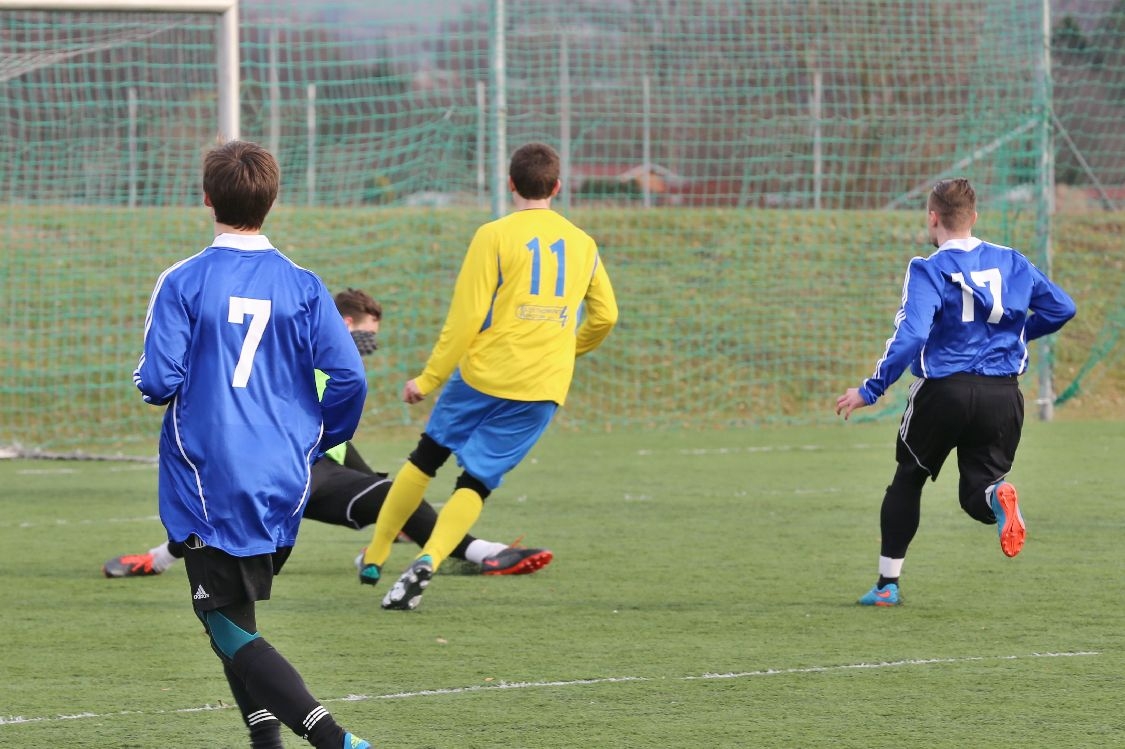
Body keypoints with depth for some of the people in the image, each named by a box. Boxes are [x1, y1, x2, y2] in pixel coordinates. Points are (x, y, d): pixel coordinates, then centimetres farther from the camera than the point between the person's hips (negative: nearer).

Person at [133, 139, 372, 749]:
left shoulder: (183, 283, -8)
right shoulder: (302, 286, 1)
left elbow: (158, 382, -12)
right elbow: (348, 377, -3)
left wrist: (146, 379, 13)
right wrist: (317, 441, 15)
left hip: (206, 486, -4)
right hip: (284, 488, 5)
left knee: (230, 630, -4)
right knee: (236, 613, 23)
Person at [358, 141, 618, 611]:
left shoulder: (494, 236, -6)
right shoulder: (582, 243, 8)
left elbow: (466, 318, -9)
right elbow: (604, 316, 16)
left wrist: (428, 379, -3)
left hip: (482, 374, -2)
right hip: (544, 389, 2)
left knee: (426, 458, 18)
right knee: (477, 481, 6)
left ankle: (374, 558, 25)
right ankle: (428, 561, -19)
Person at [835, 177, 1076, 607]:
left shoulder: (928, 271, -8)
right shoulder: (1011, 262, 7)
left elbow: (910, 336, -19)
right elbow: (1062, 308, 11)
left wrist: (871, 391, -13)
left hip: (944, 390, -3)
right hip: (1002, 394, 3)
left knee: (908, 479, 19)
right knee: (975, 496, 9)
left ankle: (888, 583, 19)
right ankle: (996, 496, -30)